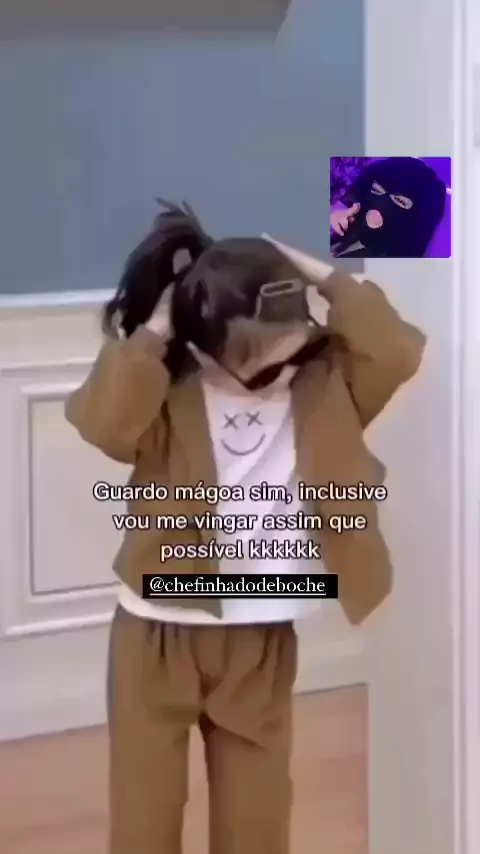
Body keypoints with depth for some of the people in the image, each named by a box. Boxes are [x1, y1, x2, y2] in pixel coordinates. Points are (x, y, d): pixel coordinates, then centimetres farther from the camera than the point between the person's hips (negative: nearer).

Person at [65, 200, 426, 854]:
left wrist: (327, 281, -17)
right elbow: (103, 422, -32)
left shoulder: (323, 383, -3)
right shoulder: (166, 395, -13)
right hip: (158, 635, -2)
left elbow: (398, 352, -17)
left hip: (262, 641, 2)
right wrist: (152, 334, -25)